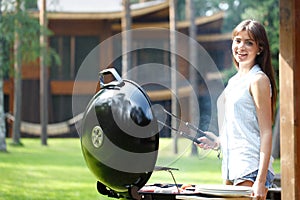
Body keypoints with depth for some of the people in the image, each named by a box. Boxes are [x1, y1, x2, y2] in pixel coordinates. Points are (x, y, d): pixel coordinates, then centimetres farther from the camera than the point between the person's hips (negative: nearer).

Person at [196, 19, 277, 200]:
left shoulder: (258, 80, -7)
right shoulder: (234, 81, 18)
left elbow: (266, 132, -12)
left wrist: (261, 181, -19)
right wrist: (218, 141, 8)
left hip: (251, 170, -8)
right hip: (232, 168, 8)